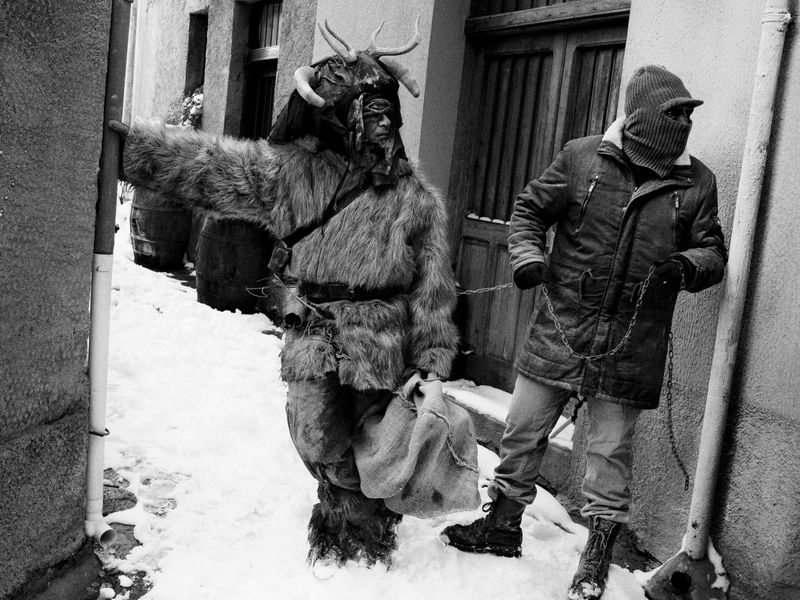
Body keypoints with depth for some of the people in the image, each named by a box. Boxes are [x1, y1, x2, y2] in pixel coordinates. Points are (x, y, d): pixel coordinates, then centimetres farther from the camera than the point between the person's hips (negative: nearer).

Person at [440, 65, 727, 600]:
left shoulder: (697, 182, 4)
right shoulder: (582, 157, 0)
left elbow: (714, 251, 8)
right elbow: (530, 209, 8)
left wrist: (689, 265, -14)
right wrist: (527, 256, -10)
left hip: (630, 349, 0)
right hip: (560, 330, 0)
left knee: (611, 451, 7)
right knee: (523, 431, 10)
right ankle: (503, 527, 32)